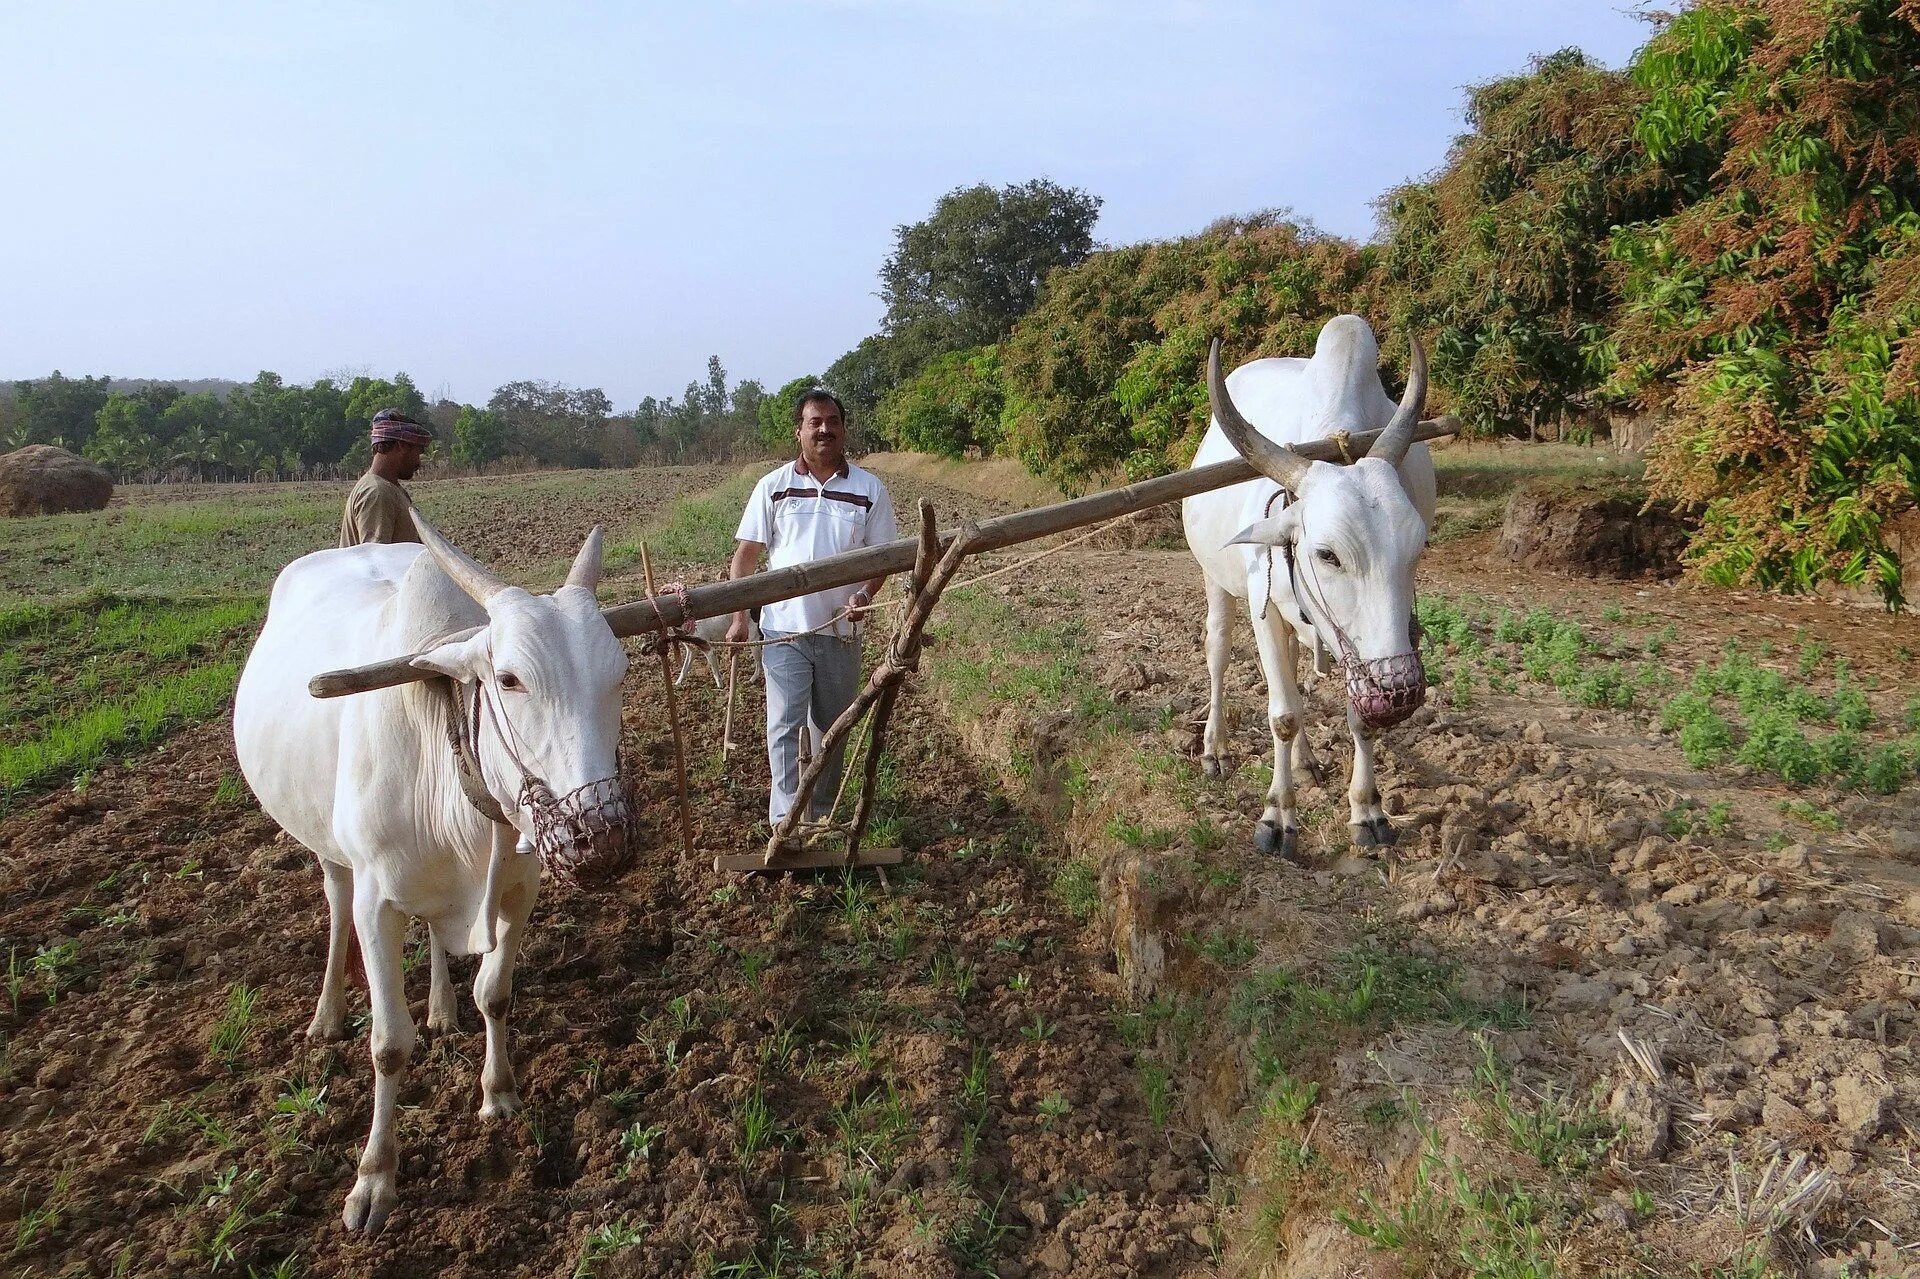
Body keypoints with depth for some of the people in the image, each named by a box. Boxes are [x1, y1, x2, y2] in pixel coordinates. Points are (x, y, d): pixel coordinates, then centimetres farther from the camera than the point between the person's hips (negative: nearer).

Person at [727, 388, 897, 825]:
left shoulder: (869, 489, 1)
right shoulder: (773, 486, 0)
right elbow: (746, 554, 2)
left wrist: (865, 595, -16)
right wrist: (738, 616, -5)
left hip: (841, 631, 2)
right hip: (784, 630, -1)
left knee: (833, 725, 14)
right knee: (784, 724, -7)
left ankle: (822, 812, 31)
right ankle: (786, 820, -5)